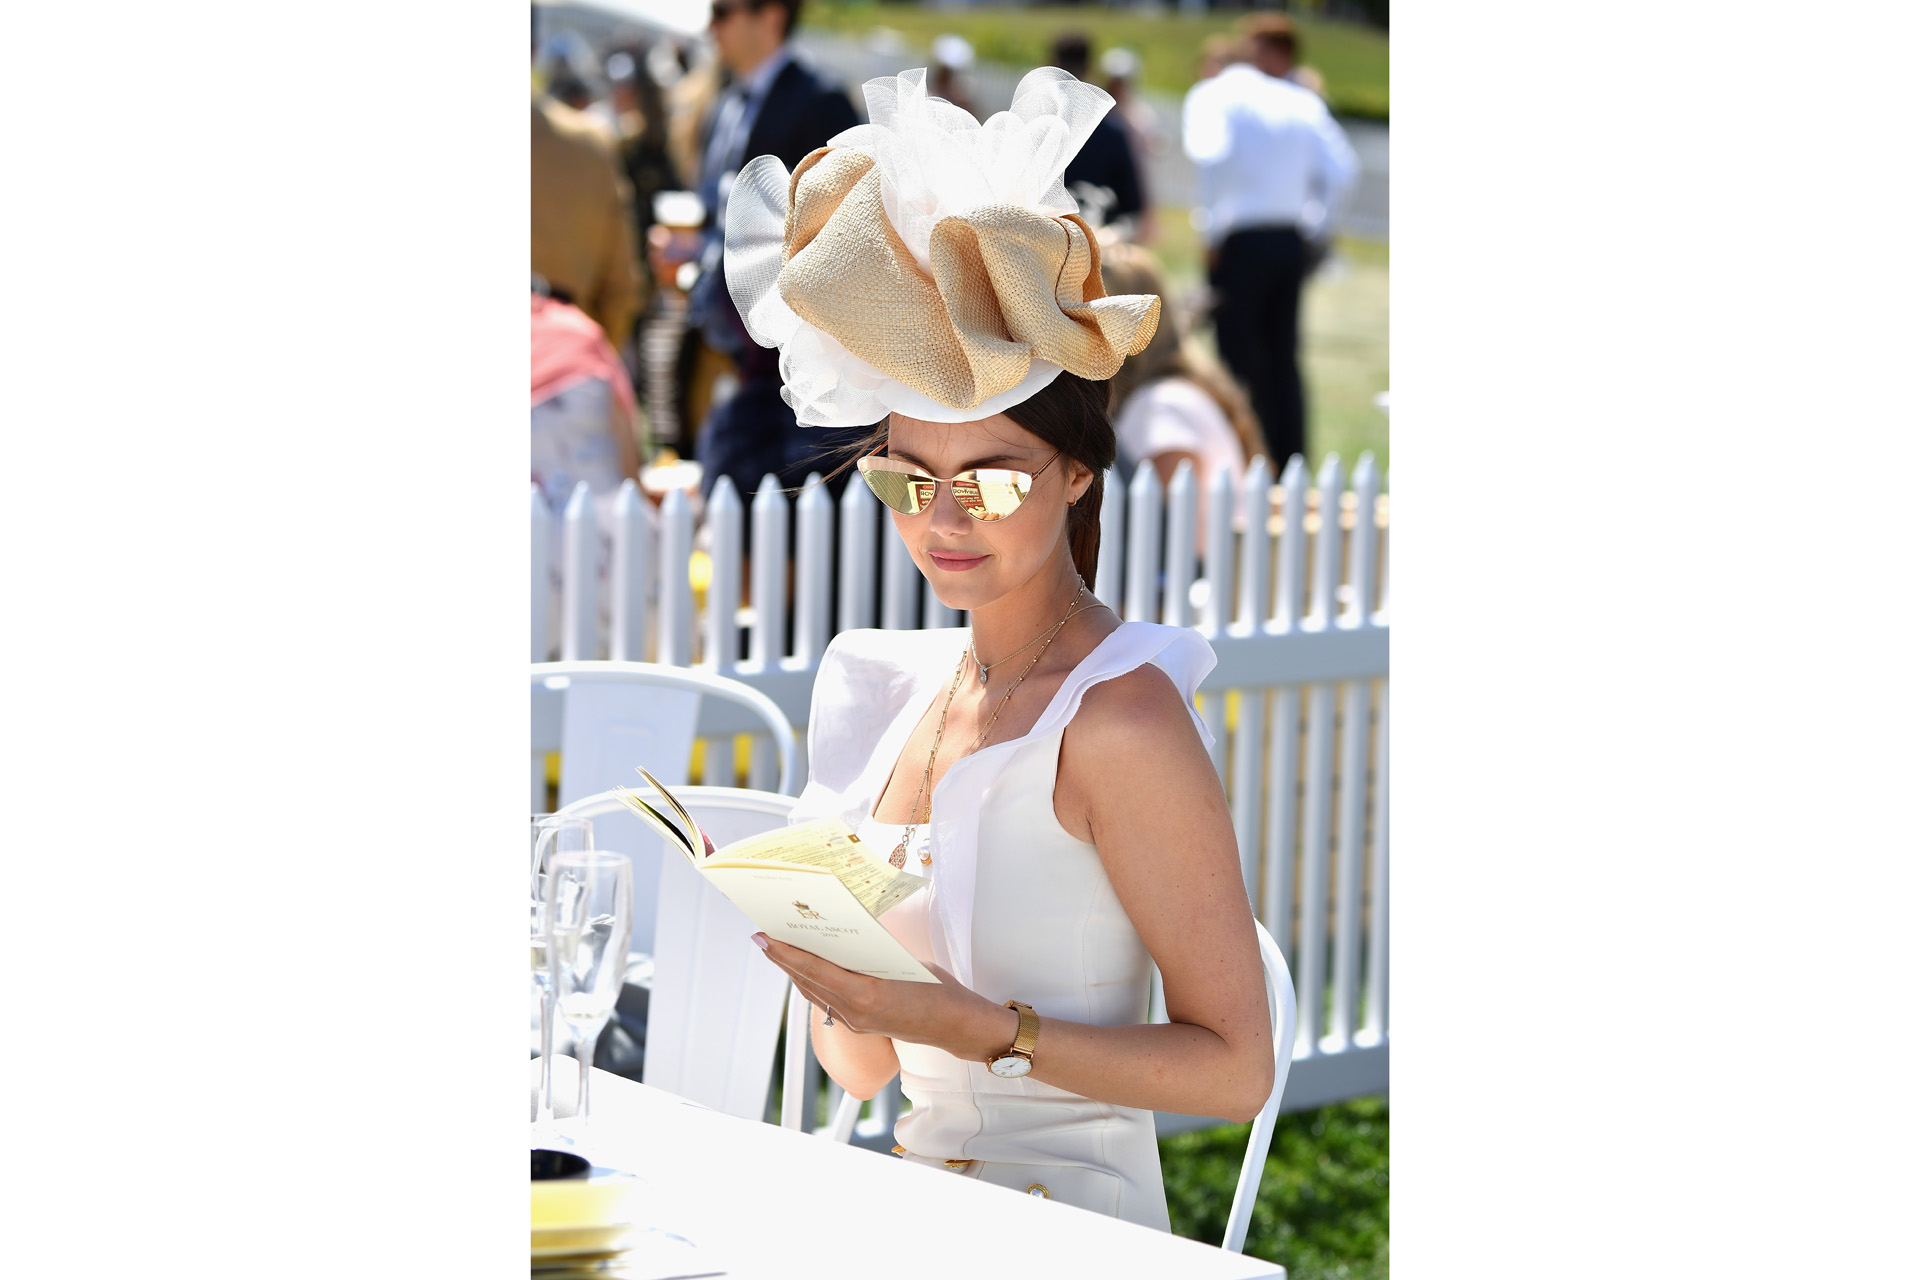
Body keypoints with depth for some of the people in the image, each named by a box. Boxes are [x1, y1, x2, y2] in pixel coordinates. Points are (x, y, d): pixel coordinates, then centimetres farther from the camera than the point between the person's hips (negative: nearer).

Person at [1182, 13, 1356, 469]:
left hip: (1241, 241, -4)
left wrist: (1212, 230, -13)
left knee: (1242, 362, -1)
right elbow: (1341, 170, 1)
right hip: (1293, 241, 4)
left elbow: (1209, 154, -20)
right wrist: (1316, 228, 11)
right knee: (1284, 361, 11)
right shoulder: (1305, 104, 8)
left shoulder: (1213, 94, -3)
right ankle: (1291, 468, 12)